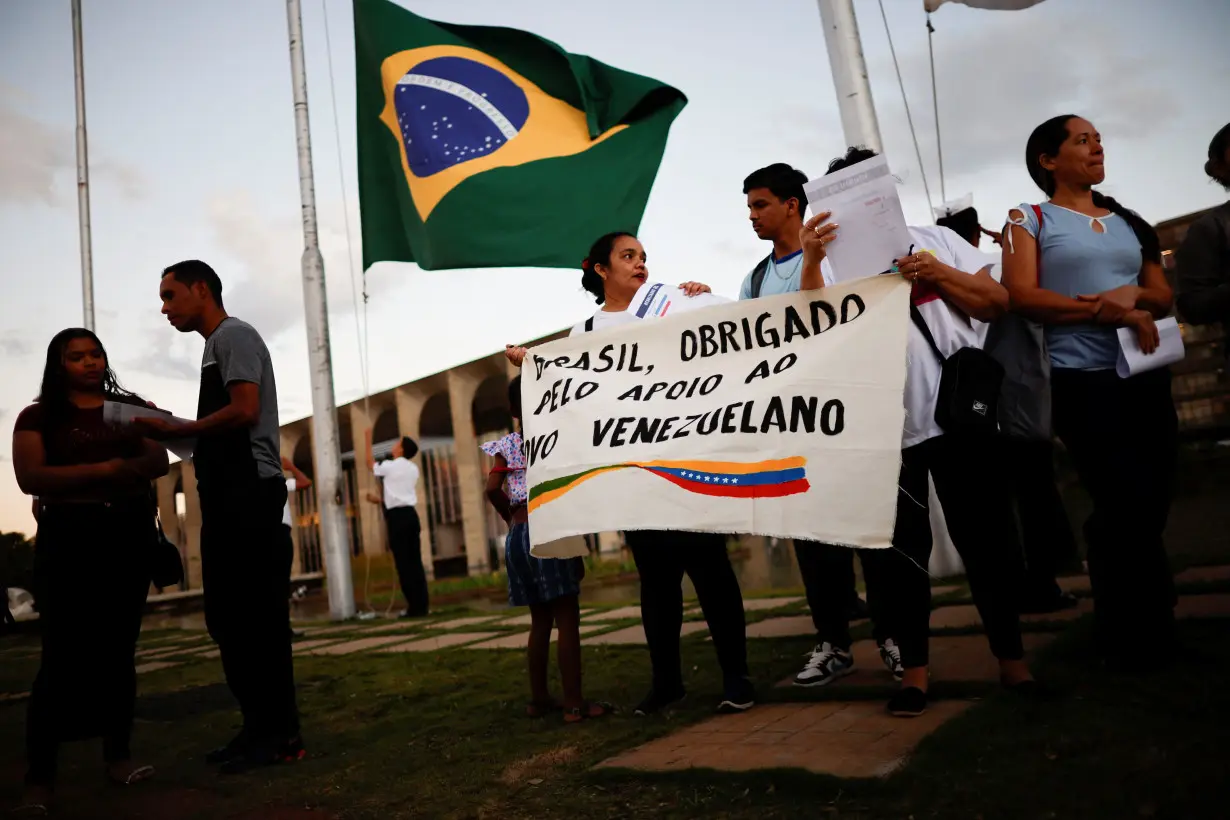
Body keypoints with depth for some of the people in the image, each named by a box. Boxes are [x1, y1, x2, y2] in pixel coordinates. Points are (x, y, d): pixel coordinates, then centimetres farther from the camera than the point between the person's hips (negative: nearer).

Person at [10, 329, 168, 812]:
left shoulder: (130, 408, 14)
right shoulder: (37, 417, 6)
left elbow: (159, 461, 4)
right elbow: (29, 478, -8)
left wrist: (125, 471, -17)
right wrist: (102, 471, -16)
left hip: (130, 533, 3)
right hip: (69, 537, -3)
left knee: (119, 648, 5)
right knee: (63, 654, -8)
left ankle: (118, 754, 11)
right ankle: (39, 774, -3)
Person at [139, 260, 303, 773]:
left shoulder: (233, 335, -4)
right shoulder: (218, 344, 24)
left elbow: (244, 411, -17)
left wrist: (174, 431, -10)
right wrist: (172, 432, 12)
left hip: (249, 492, -10)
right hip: (228, 495, 10)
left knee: (258, 615, -8)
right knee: (228, 616, 10)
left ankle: (280, 734, -2)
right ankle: (259, 726, 17)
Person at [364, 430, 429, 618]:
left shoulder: (389, 466, -4)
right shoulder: (413, 469, 16)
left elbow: (370, 463, 15)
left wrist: (368, 438, 22)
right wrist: (381, 500, 33)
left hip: (397, 516, -6)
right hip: (410, 514, 7)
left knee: (403, 563, -5)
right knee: (415, 562, 6)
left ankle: (414, 607, -5)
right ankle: (421, 605, 4)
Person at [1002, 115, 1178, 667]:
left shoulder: (1128, 221, 17)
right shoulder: (1030, 219, 2)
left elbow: (1164, 296, 14)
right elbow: (1021, 296, -11)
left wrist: (1133, 294, -10)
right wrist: (1109, 311, -17)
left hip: (1146, 374, 5)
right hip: (1082, 380, -5)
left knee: (1150, 507, 8)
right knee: (1129, 508, -5)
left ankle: (1137, 632, 28)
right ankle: (1135, 636, 16)